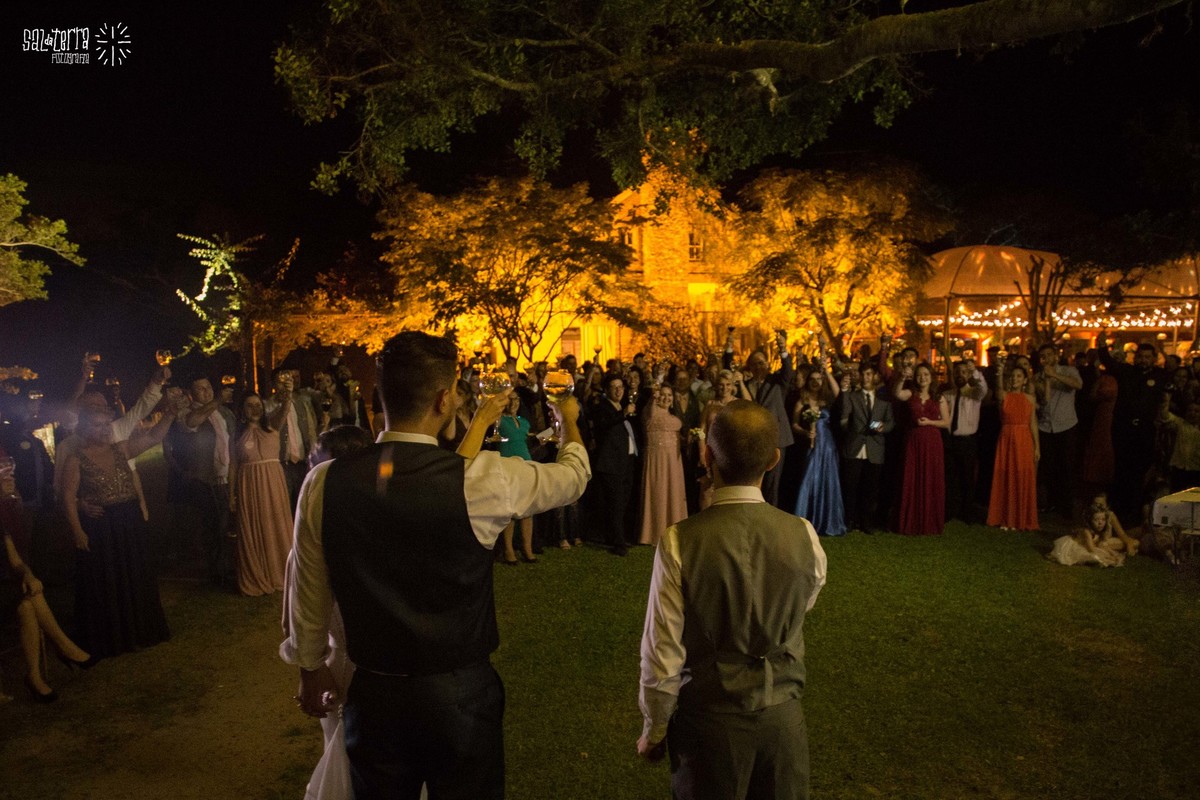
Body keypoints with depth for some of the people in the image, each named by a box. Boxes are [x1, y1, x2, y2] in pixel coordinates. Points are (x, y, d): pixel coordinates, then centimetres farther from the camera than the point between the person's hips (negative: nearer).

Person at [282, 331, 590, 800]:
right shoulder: (483, 479, -22)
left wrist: (311, 669, 19)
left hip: (373, 693, 3)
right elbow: (574, 476, -3)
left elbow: (307, 594, 1)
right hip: (460, 691, -3)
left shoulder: (323, 484, -13)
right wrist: (569, 419, 18)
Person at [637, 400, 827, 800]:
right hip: (782, 715, 3)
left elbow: (663, 656, -17)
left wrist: (654, 731, -1)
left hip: (709, 718, -2)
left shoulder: (680, 542, -24)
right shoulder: (804, 536, -15)